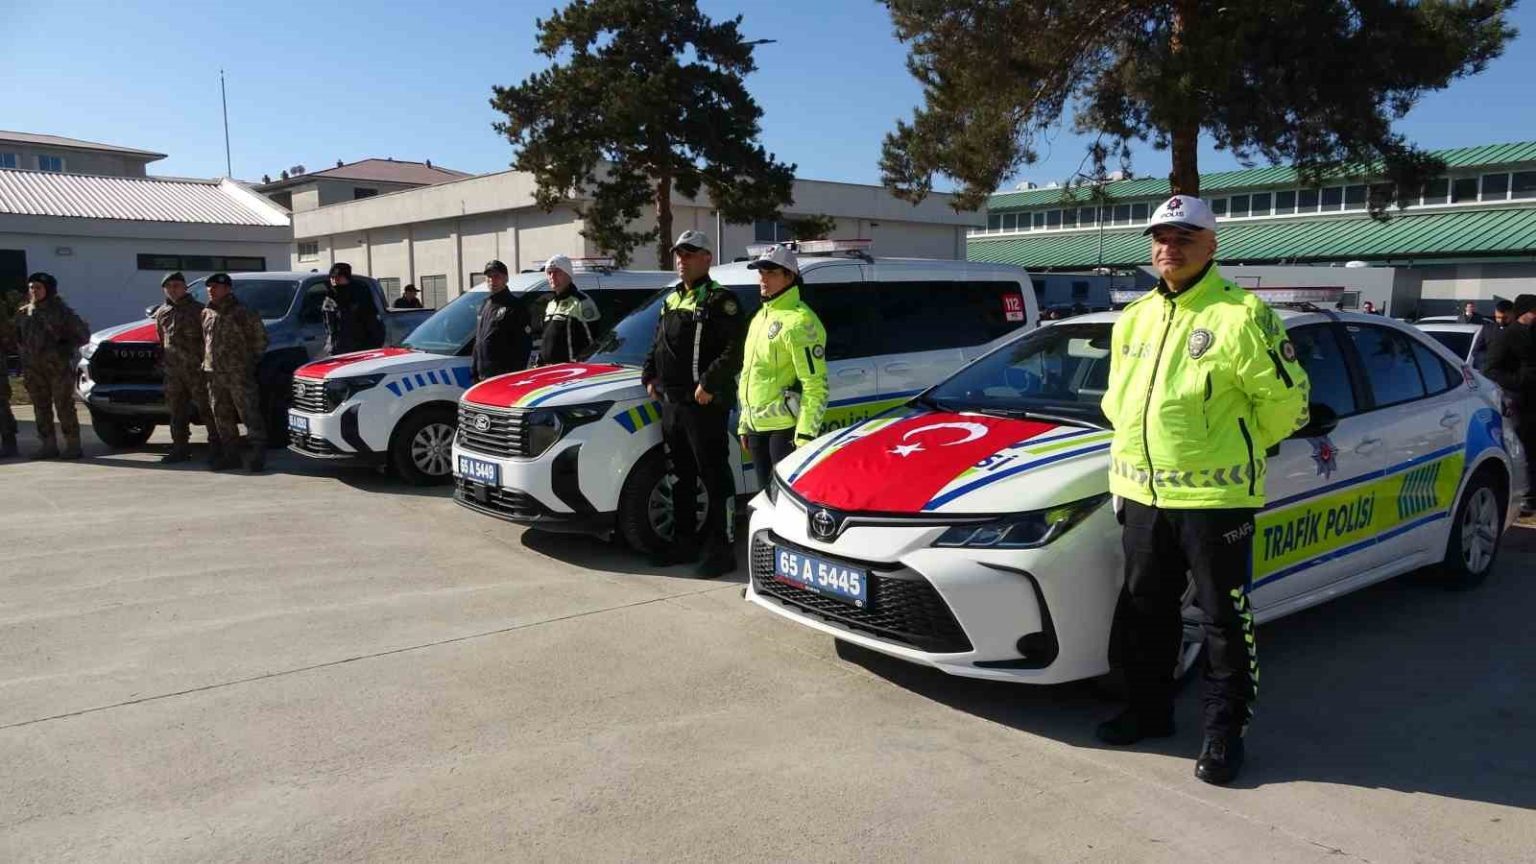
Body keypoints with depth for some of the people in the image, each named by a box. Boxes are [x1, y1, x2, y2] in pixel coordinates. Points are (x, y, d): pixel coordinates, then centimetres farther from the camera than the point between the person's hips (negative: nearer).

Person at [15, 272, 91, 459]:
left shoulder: (60, 310, -3)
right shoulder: (23, 313, 12)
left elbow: (83, 333, 0)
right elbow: (18, 338, 26)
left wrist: (66, 348, -5)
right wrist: (26, 352, 12)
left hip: (59, 367, -5)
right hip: (33, 368, 5)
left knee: (64, 406, -5)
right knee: (41, 408, 6)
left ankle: (73, 445, -1)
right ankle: (48, 445, 12)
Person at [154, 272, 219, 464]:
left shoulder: (198, 310, -1)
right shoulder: (162, 313, 16)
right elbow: (161, 340, 25)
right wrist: (162, 360, 18)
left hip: (196, 369, -6)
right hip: (173, 370, 6)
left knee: (206, 408, -6)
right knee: (177, 411, 9)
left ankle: (216, 445, -1)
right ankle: (180, 447, 16)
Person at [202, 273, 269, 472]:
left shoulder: (241, 312, -5)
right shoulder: (206, 313, 15)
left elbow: (260, 336, -2)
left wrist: (251, 359, -2)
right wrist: (204, 361, 17)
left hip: (239, 373, -7)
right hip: (214, 373, 7)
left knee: (249, 413, -9)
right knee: (221, 416, 10)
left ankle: (258, 452, -6)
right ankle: (229, 454, 18)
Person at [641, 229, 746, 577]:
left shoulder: (720, 300, -7)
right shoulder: (671, 300, 19)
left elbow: (735, 351, -17)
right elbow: (657, 345, 27)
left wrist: (709, 384, -23)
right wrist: (650, 377, 14)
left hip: (705, 404, -9)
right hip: (671, 404, 9)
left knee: (715, 478, -4)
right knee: (681, 477, 16)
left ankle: (721, 549, 1)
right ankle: (684, 542, 28)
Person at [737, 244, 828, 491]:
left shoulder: (799, 321, -13)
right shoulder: (760, 318, 17)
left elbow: (816, 385, -18)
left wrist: (805, 435, -22)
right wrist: (744, 424, 21)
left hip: (785, 428, -9)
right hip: (758, 426, 9)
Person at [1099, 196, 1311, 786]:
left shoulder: (1241, 316, -10)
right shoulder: (1133, 318, 11)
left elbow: (1287, 399, -7)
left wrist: (1236, 449, 4)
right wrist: (1141, 448, 14)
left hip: (1213, 497, -6)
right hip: (1140, 492, 7)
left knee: (1224, 619, 6)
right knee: (1144, 611, 16)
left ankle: (1224, 731, 19)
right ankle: (1148, 710, 32)